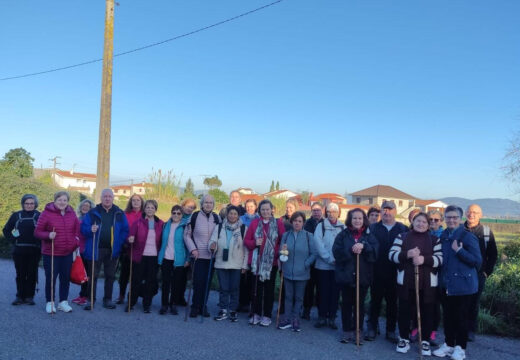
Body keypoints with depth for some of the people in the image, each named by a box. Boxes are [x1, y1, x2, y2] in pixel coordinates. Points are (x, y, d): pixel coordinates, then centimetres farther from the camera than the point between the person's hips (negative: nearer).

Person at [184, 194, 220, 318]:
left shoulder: (217, 218, 6)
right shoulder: (195, 216, -3)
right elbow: (187, 235, 2)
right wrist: (192, 249, -7)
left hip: (211, 256, 3)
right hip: (198, 255, -3)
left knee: (207, 283, 6)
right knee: (198, 282, -5)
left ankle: (203, 306, 20)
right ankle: (195, 306, 11)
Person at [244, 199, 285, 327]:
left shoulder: (278, 223, 1)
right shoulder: (254, 223, 5)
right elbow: (246, 240, 6)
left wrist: (279, 253, -15)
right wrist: (255, 243, -13)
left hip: (271, 261, -1)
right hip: (257, 261, 1)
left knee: (269, 289, 6)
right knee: (257, 288, 8)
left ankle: (267, 315, 16)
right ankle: (256, 314, 20)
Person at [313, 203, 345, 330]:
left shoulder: (343, 228, 6)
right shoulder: (321, 226, 1)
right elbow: (318, 244, -8)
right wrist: (330, 259, -15)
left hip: (338, 265, 1)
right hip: (323, 265, -1)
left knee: (335, 292, 6)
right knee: (323, 292, 5)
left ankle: (331, 318, 17)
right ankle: (322, 317, 15)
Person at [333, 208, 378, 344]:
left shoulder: (369, 236, 4)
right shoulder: (343, 235, 2)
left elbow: (375, 252, -11)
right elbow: (337, 252, -10)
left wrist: (363, 246, -27)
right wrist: (351, 250, -23)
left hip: (363, 276, 0)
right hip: (346, 275, 0)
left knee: (359, 305, 10)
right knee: (346, 304, 9)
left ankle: (357, 331, 22)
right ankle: (347, 331, 21)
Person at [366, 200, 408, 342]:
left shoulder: (403, 229, 1)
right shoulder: (373, 228, 3)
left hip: (394, 272, 0)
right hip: (377, 272, 0)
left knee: (393, 302, 11)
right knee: (375, 301, 11)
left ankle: (391, 330, 24)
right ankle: (372, 328, 23)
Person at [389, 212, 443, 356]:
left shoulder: (434, 239, 5)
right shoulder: (402, 237, 5)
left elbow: (440, 258, -5)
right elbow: (392, 255, -4)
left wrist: (424, 259, -22)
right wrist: (407, 254, -21)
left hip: (428, 283, 0)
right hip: (405, 281, 0)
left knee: (427, 312, 7)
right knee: (405, 311, 8)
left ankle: (425, 341, 23)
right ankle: (404, 339, 24)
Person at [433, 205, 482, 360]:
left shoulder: (468, 237, -11)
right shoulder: (443, 236, 7)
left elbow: (477, 261, -14)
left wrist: (459, 250, -22)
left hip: (463, 284, -5)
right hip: (446, 283, 6)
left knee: (461, 316, 6)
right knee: (447, 315, 13)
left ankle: (460, 347, 21)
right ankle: (448, 344, 27)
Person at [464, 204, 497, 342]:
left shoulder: (486, 231, 4)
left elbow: (492, 254, 9)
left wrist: (487, 272, 3)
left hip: (478, 274, 0)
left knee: (474, 303, 4)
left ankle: (471, 331, 16)